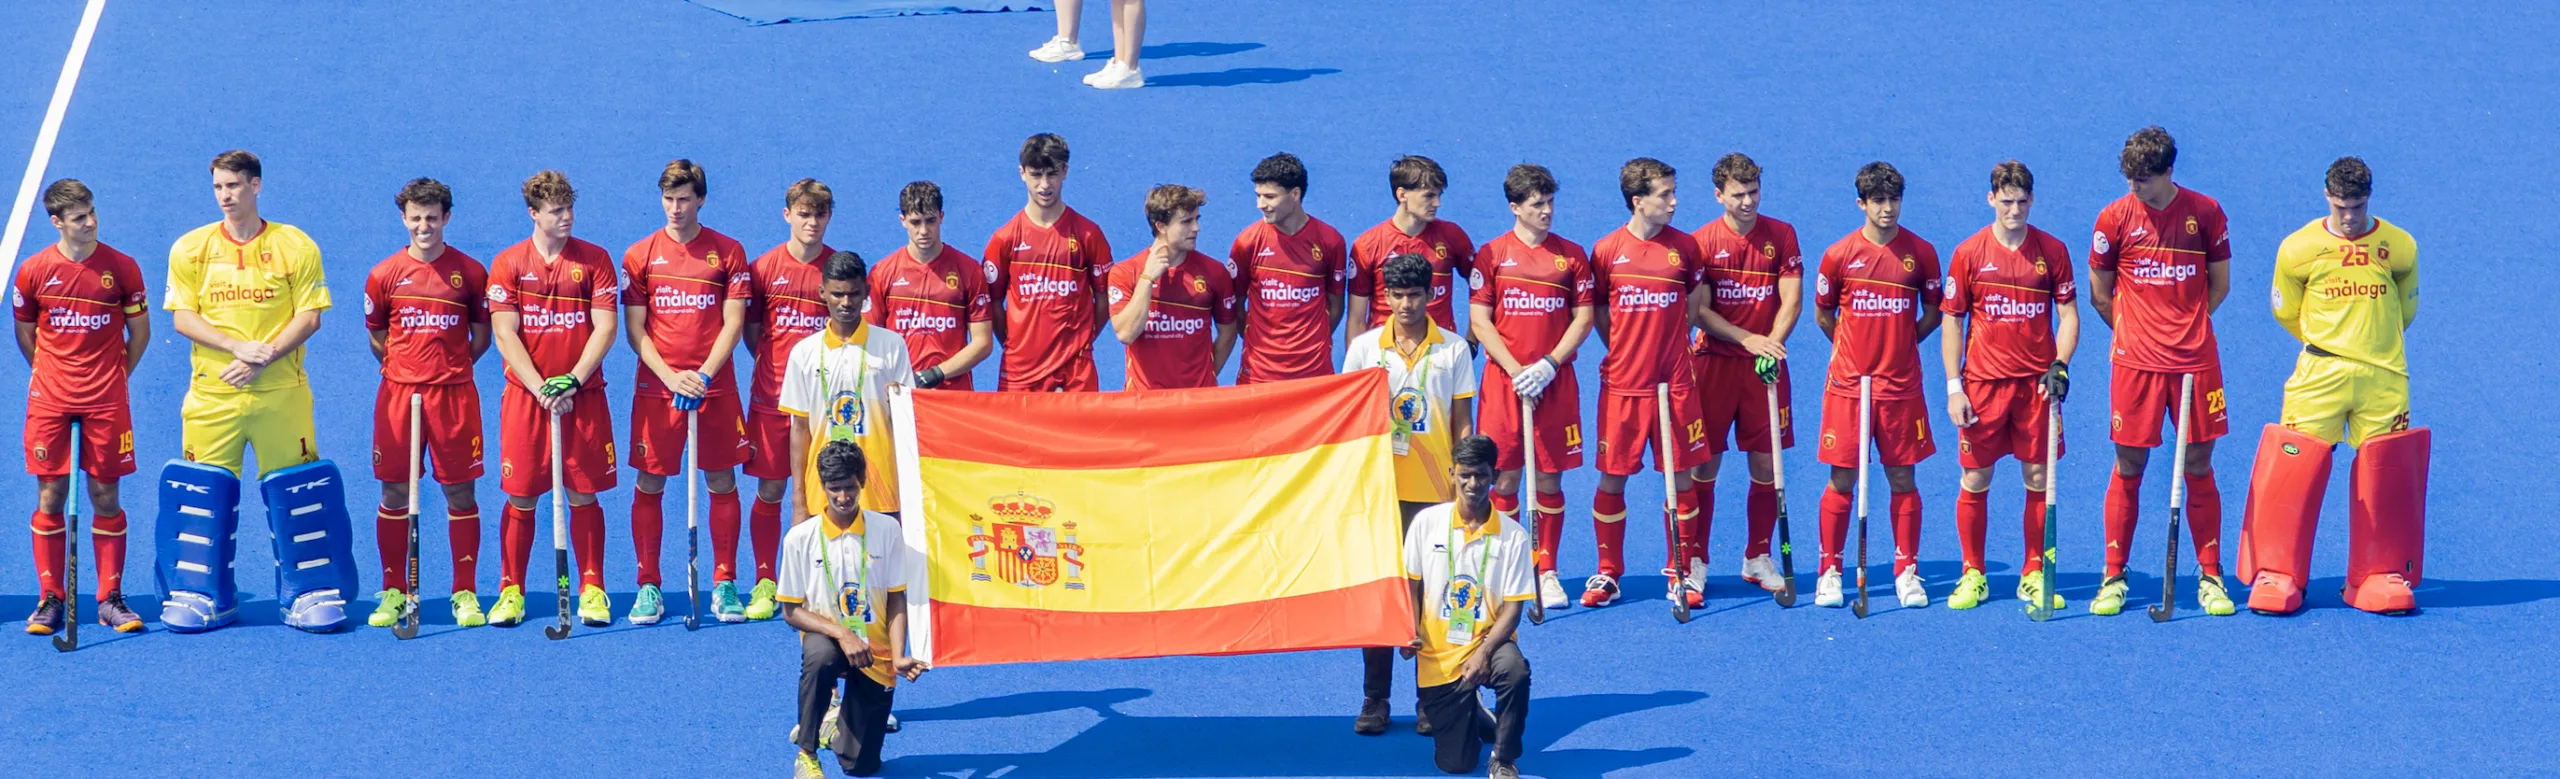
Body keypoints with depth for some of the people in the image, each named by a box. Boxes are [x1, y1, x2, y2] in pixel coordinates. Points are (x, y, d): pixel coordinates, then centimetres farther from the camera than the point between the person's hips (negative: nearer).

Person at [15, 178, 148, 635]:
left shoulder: (121, 268, -2)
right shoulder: (34, 271, -1)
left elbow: (140, 332, 8)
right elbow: (25, 334, 13)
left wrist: (114, 377, 8)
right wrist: (52, 377, 12)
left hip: (106, 403, -1)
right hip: (50, 403, 1)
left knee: (106, 498, 2)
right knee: (49, 498, 1)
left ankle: (111, 599, 9)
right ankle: (50, 599, 8)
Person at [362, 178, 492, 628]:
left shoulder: (470, 272, 2)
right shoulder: (384, 274, 4)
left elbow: (482, 334, 10)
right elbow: (376, 337, 14)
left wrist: (451, 367, 4)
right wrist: (403, 367, 8)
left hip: (454, 395, -1)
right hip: (398, 392, 1)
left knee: (460, 493, 1)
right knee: (395, 493, 2)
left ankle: (466, 594, 8)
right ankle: (394, 592, 11)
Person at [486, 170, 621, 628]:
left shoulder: (594, 260, 3)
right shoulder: (508, 264, 2)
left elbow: (605, 328, -2)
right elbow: (504, 334, -3)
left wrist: (573, 380, -13)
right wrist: (540, 388, -13)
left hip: (583, 396, 0)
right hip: (524, 396, 0)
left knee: (583, 494, 1)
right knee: (520, 496, 2)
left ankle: (591, 590, 7)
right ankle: (511, 591, 10)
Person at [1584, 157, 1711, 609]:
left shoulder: (1684, 247, 0)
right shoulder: (1607, 251, -3)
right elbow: (1598, 313, 8)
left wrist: (1669, 344, 6)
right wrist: (1625, 351, 4)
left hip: (1675, 381, 1)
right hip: (1623, 383, -1)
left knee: (1680, 477, 3)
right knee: (1612, 478, 4)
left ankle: (1680, 573, 14)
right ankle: (1607, 574, 15)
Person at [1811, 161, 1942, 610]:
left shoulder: (1921, 253, 0)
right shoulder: (1839, 255, -2)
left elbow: (1932, 313, 11)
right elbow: (1822, 314, 10)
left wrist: (1900, 343, 7)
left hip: (1901, 385, 1)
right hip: (1848, 384, -1)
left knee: (1902, 478, 5)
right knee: (1842, 479, 1)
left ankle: (1907, 571, 13)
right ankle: (1829, 572, 9)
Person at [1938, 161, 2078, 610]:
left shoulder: (2052, 251, 2)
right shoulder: (1968, 254, 0)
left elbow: (2068, 314, 6)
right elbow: (1951, 322, 3)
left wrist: (2060, 366, -10)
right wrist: (1954, 387, -3)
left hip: (2037, 383, 1)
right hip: (1983, 383, -1)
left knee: (2039, 479, 3)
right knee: (1975, 480, 2)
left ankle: (2034, 575, 13)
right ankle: (1973, 576, 13)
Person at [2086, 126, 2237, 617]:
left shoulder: (2205, 213, 0)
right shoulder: (2115, 218, -1)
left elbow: (2219, 285, 10)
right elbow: (2100, 295, 9)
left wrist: (2185, 327, 9)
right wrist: (2139, 331, 11)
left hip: (2196, 361, 0)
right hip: (2135, 362, 0)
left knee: (2199, 468, 4)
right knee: (2128, 468, 2)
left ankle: (2210, 576, 11)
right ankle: (2113, 577, 9)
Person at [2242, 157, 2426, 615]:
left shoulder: (2399, 247, 3)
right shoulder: (2299, 249, 0)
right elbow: (2286, 311, 13)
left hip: (2384, 375, 1)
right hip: (2319, 373, -1)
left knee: (2386, 474, 1)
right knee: (2294, 469, -7)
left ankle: (2382, 574, 12)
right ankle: (2277, 572, 1)